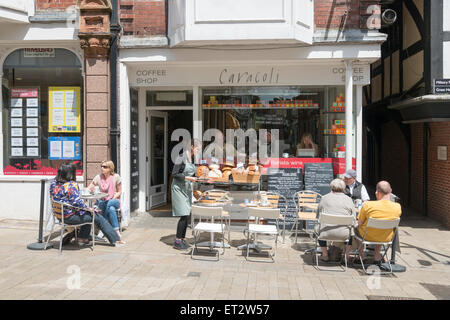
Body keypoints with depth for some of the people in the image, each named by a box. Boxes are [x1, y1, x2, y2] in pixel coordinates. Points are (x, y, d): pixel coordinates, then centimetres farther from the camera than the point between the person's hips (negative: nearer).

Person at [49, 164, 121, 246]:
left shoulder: (53, 183, 2)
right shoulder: (71, 185, -22)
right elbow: (76, 202, -26)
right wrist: (88, 208, -13)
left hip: (60, 215, 9)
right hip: (70, 217, -9)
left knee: (87, 214, 29)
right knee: (98, 218, 5)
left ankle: (82, 238, 32)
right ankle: (115, 240, 12)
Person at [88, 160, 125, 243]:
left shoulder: (116, 177, -2)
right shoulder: (98, 177, 3)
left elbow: (119, 192, 4)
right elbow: (88, 190, 4)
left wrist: (113, 199, -14)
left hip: (115, 201, -1)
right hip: (102, 202, 1)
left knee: (109, 204, -39)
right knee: (111, 209, -35)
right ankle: (117, 234, -33)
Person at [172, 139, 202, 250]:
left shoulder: (191, 159, 10)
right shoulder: (181, 158, -14)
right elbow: (174, 174, -16)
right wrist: (188, 178, -22)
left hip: (187, 189, 8)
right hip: (179, 189, -8)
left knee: (187, 215, 7)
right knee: (184, 215, -10)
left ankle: (183, 239, 17)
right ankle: (177, 241, 0)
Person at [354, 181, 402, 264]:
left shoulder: (367, 205, -27)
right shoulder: (397, 207, -18)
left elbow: (360, 224, -13)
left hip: (368, 236, -2)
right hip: (386, 238, 3)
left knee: (357, 228, 30)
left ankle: (361, 257, 37)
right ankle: (377, 257, 38)